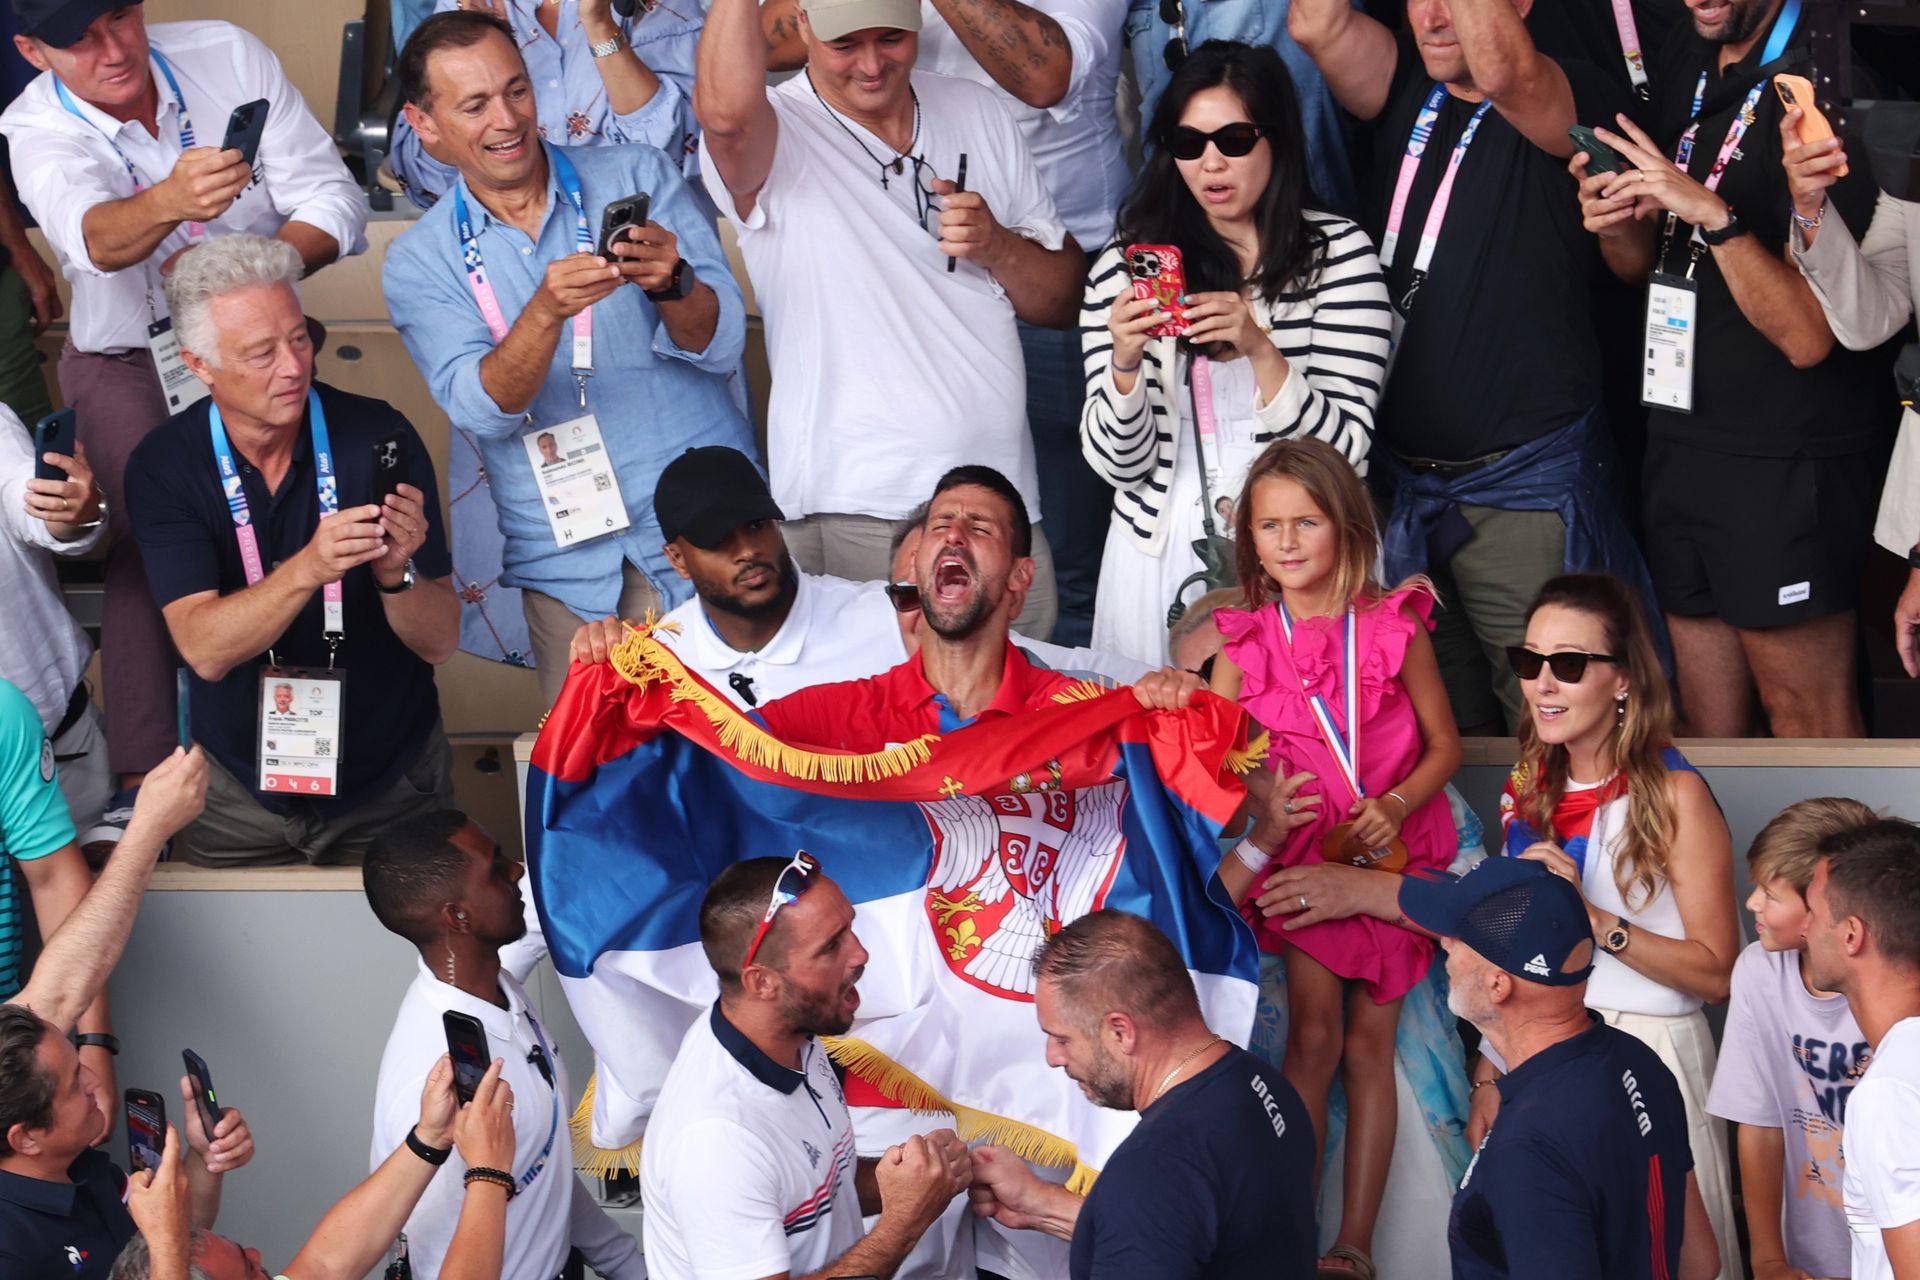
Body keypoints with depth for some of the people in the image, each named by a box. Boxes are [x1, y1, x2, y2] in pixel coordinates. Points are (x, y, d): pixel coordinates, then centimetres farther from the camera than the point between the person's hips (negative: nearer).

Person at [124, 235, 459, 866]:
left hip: (390, 784, 0)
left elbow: (440, 643, -10)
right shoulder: (164, 465, -9)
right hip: (239, 792, 0)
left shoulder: (377, 436, -11)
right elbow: (204, 650, -20)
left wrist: (396, 574, -31)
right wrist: (307, 570, -35)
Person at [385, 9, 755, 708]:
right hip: (566, 566, 1)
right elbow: (482, 408, -10)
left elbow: (722, 344, -3)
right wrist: (547, 311, -27)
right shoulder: (419, 262, 5)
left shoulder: (639, 178, 4)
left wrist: (669, 283, -25)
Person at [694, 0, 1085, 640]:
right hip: (855, 514, -5)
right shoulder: (776, 137, -4)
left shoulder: (976, 114, 12)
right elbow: (724, 112, -32)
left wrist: (997, 247, -6)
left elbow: (1064, 299, 14)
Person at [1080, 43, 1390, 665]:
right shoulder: (1128, 261, 2)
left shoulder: (1337, 253, -3)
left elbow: (1344, 449, -9)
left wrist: (1260, 350, -22)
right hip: (1161, 552, 2)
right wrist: (1124, 364, -18)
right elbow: (1119, 464, 0)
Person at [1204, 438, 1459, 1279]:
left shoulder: (1396, 629, -2)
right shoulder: (1245, 645, 1)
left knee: (1369, 1043, -1)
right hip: (1299, 854, 0)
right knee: (1314, 1034, -11)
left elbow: (1444, 745, 3)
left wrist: (1395, 807, -13)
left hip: (1391, 852, 0)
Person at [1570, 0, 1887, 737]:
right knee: (1705, 726, 12)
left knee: (1803, 712, 0)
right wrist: (1615, 222, -4)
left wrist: (1713, 214, -28)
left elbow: (1808, 334, -19)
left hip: (1784, 462, -7)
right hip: (1679, 439, 8)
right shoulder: (1687, 67, 9)